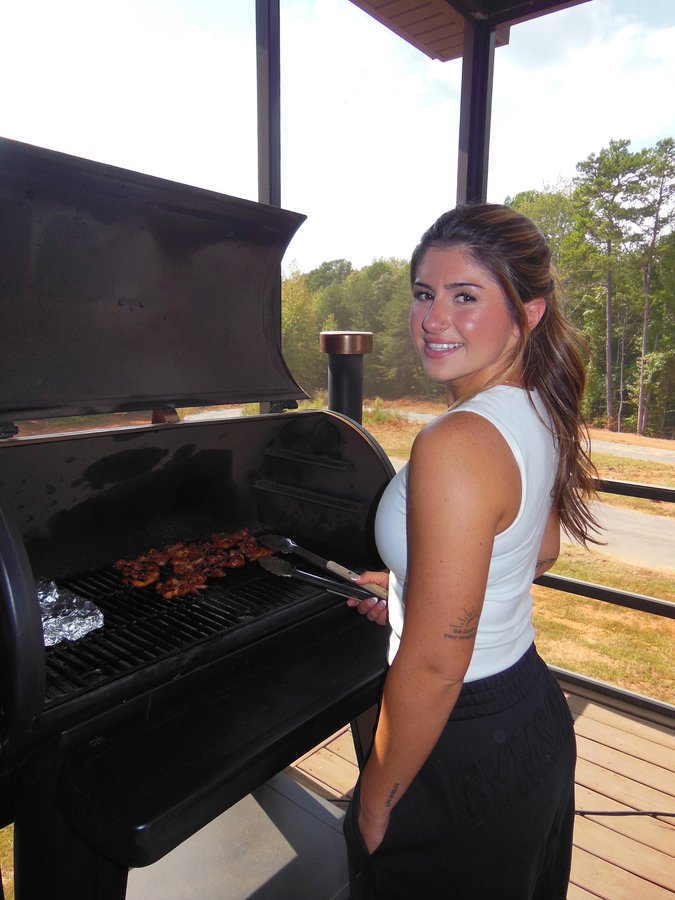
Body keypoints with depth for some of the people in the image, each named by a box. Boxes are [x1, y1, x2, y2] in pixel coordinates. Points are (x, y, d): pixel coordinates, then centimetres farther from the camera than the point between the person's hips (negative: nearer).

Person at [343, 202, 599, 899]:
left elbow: (434, 668, -28)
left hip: (467, 757, -8)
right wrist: (414, 585, 16)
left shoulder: (456, 444, -32)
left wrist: (373, 806, -13)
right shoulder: (541, 411, -3)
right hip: (538, 716, 9)